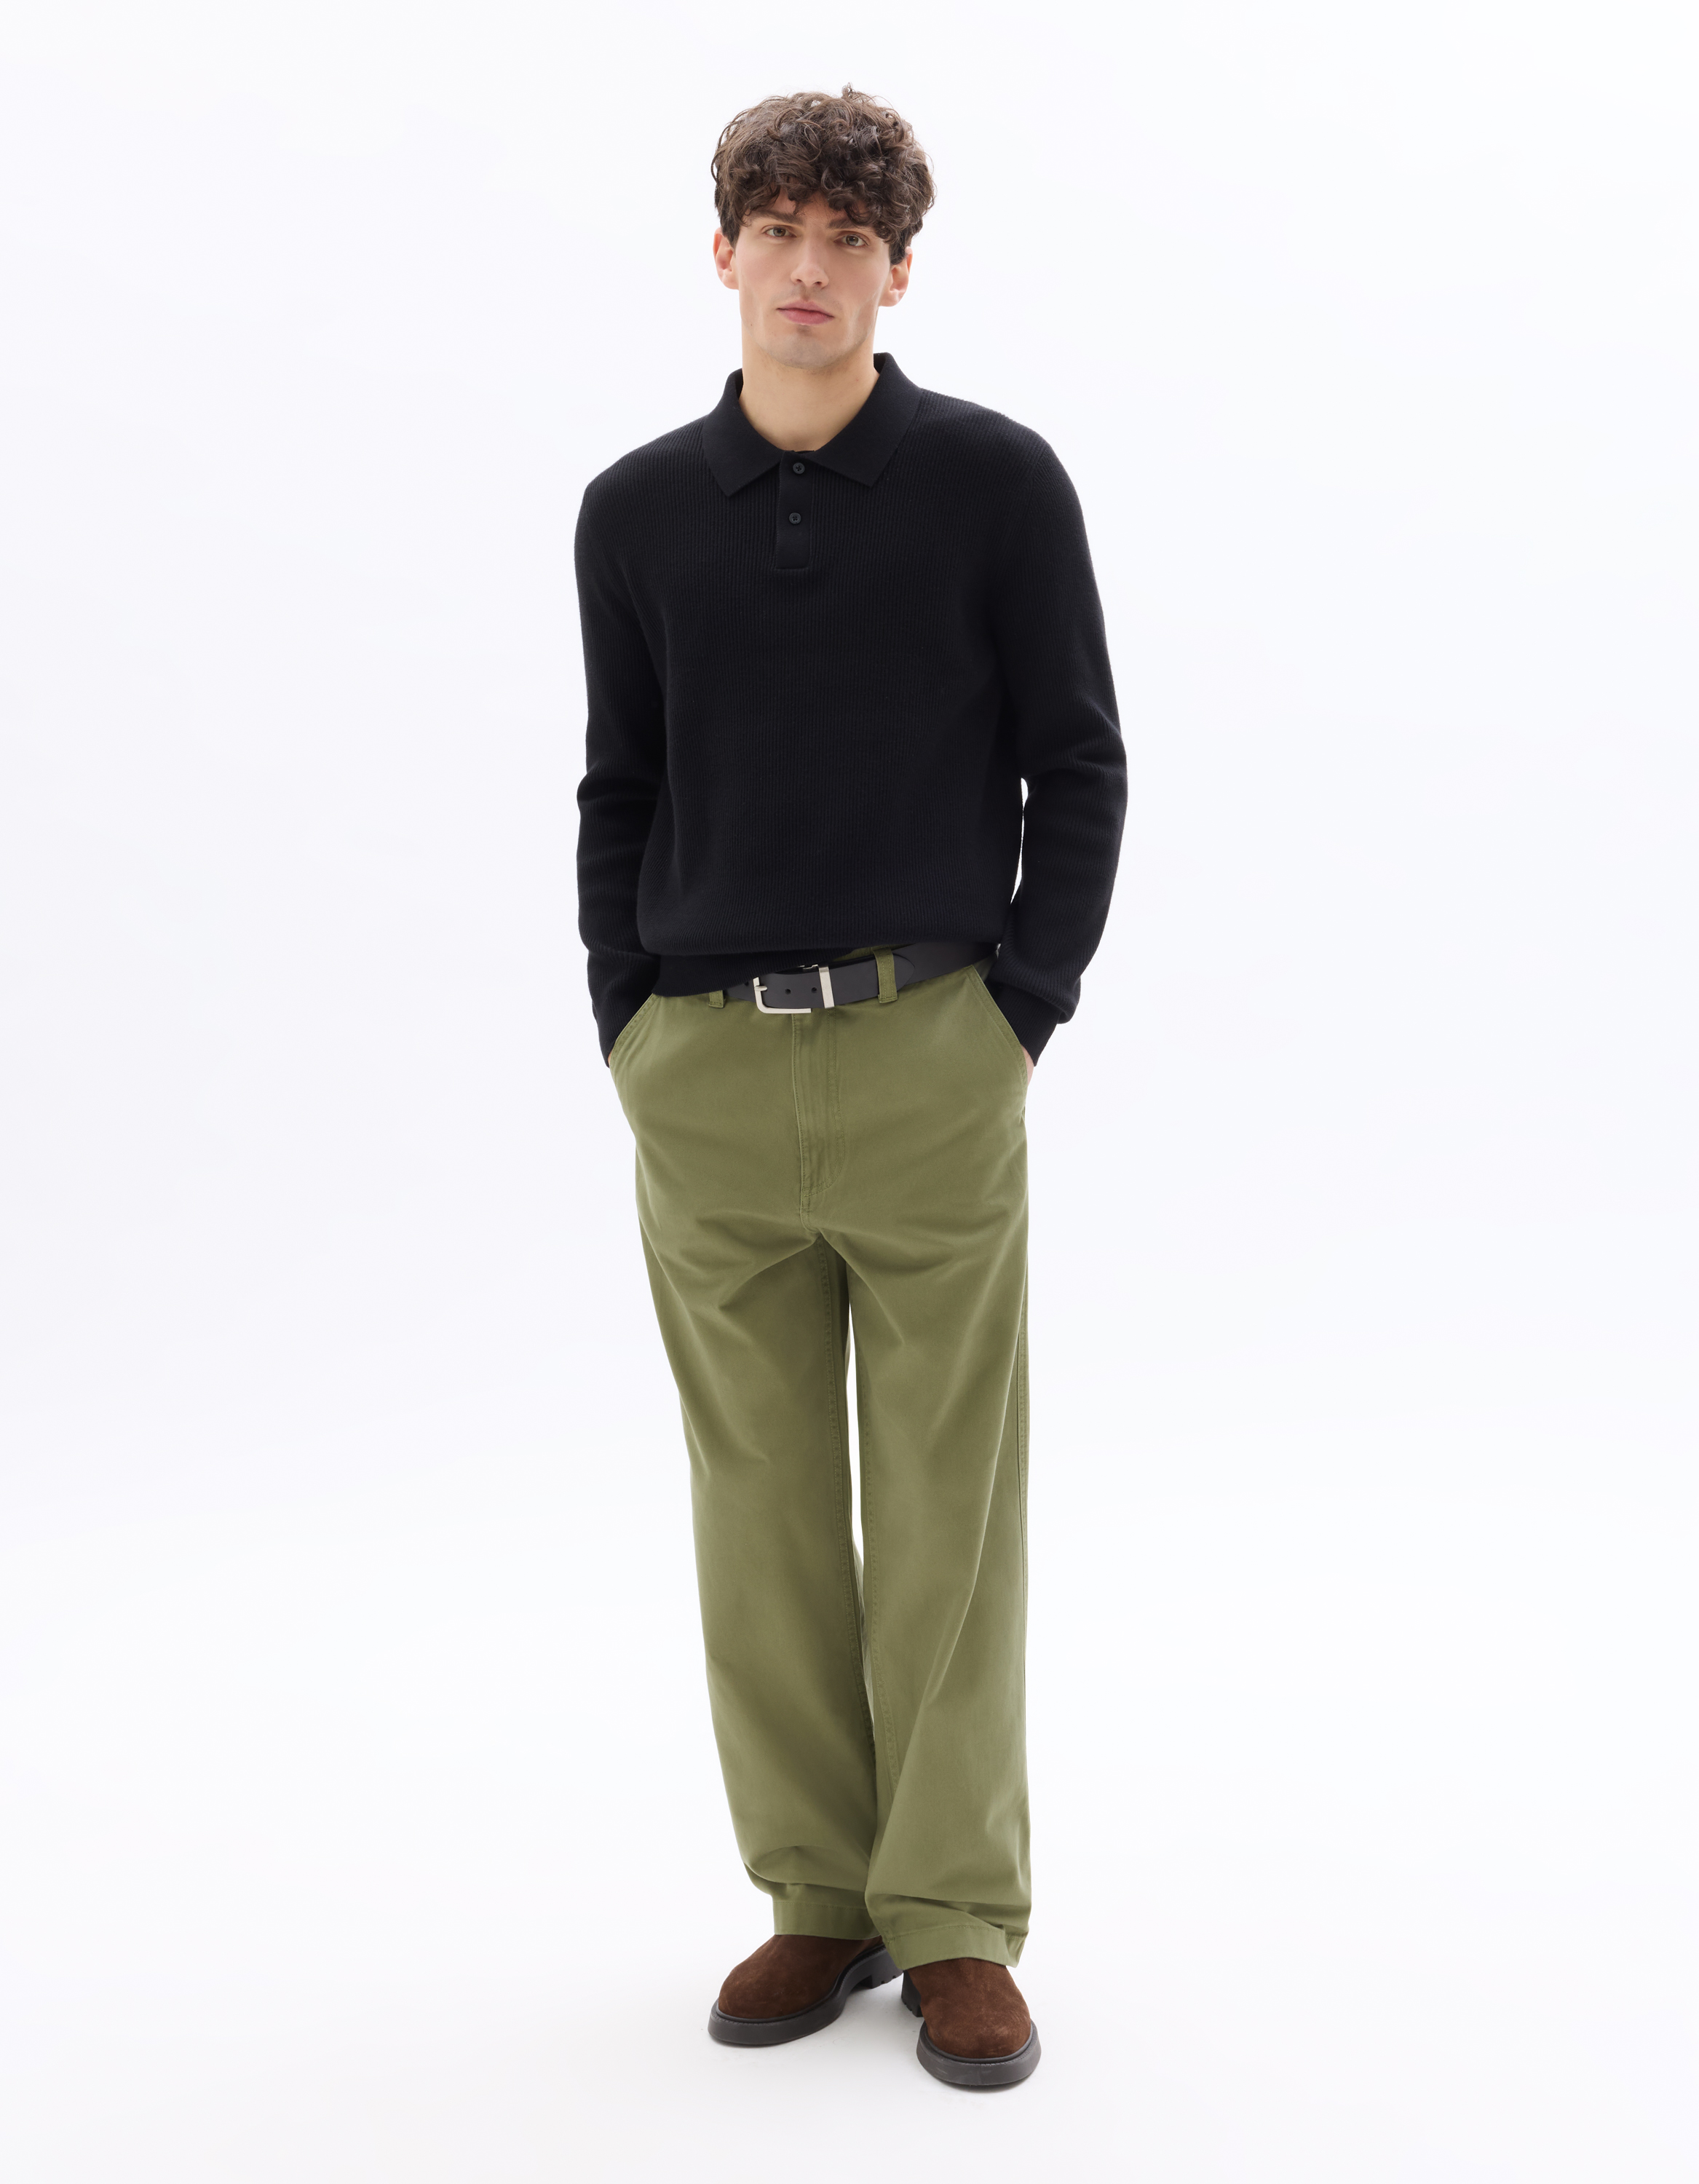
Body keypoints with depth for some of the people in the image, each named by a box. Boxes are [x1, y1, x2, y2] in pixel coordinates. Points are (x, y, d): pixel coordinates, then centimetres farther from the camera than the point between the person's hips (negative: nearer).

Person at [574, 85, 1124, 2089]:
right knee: (762, 1508, 7)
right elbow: (618, 791, 14)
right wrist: (627, 1026, 5)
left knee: (948, 1507, 2)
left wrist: (1024, 1011, -5)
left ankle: (958, 1919, 12)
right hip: (707, 1076, 3)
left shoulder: (996, 482, 1)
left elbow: (1079, 766, 2)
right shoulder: (637, 512, 9)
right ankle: (819, 1894, 19)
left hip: (933, 1057, -2)